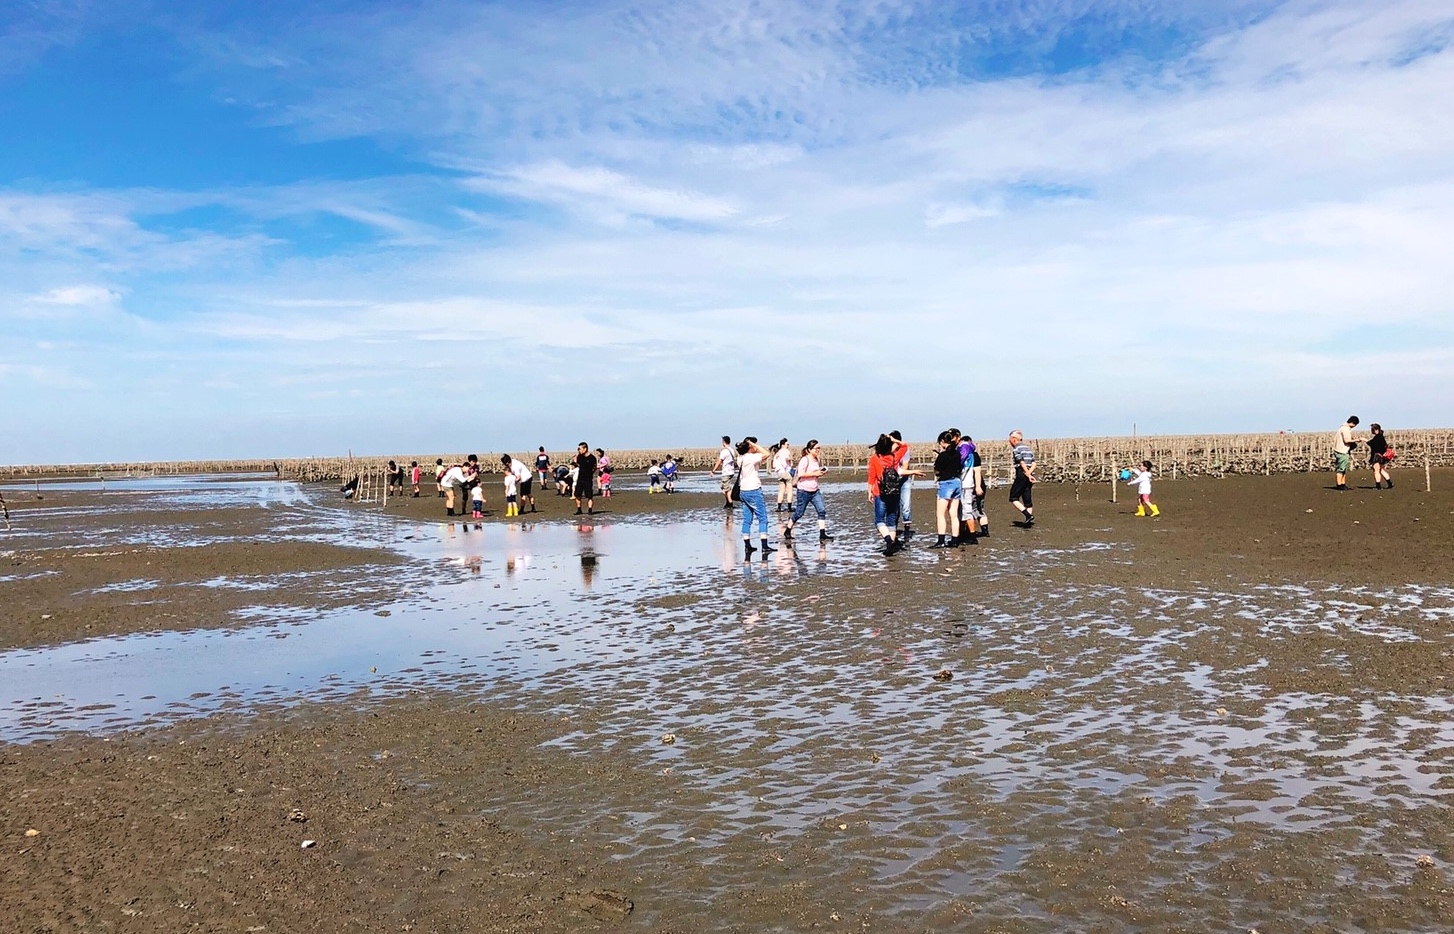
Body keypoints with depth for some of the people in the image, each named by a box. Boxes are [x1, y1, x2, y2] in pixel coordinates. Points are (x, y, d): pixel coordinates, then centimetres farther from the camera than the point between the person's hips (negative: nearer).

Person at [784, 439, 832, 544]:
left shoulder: (817, 460, 10)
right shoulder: (805, 460, -13)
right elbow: (801, 474, -22)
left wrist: (822, 473, 2)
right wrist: (814, 473, -21)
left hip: (815, 491, 7)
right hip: (804, 491, -7)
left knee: (822, 511, -8)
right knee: (799, 513, 3)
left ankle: (822, 535, -9)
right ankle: (787, 531, 22)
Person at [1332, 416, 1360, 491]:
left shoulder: (1345, 427, 16)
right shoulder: (1345, 429, -16)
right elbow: (1347, 440, -21)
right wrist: (1356, 440, -11)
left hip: (1344, 451, 10)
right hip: (1342, 452, -10)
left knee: (1345, 468, 13)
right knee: (1341, 468, -7)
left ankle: (1343, 484, 16)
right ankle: (1339, 484, -5)